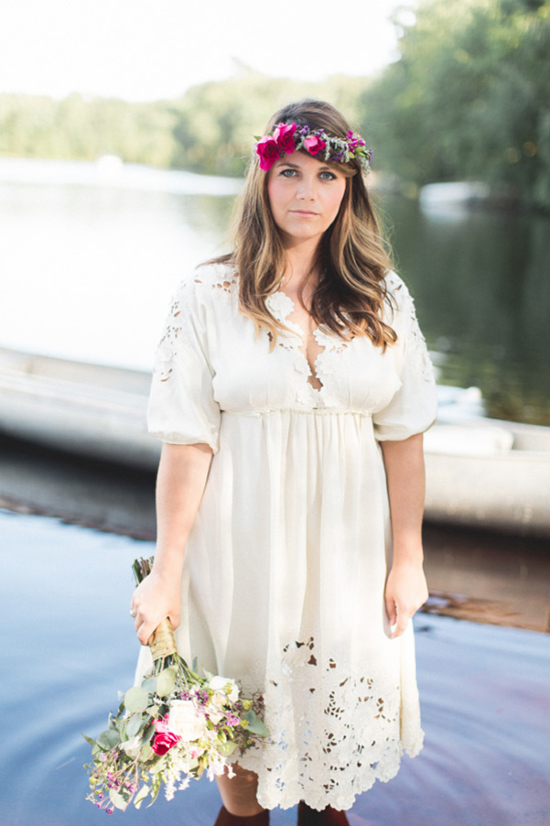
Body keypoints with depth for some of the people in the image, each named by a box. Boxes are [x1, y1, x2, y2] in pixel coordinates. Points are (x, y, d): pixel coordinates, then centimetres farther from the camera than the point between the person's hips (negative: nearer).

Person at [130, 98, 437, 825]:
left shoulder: (384, 301, 1)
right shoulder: (209, 297, -6)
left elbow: (403, 436, 1)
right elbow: (187, 443, -9)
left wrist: (408, 559, -1)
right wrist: (167, 574, -10)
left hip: (347, 545, 2)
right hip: (244, 544, -1)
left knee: (346, 696, 13)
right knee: (241, 696, 13)